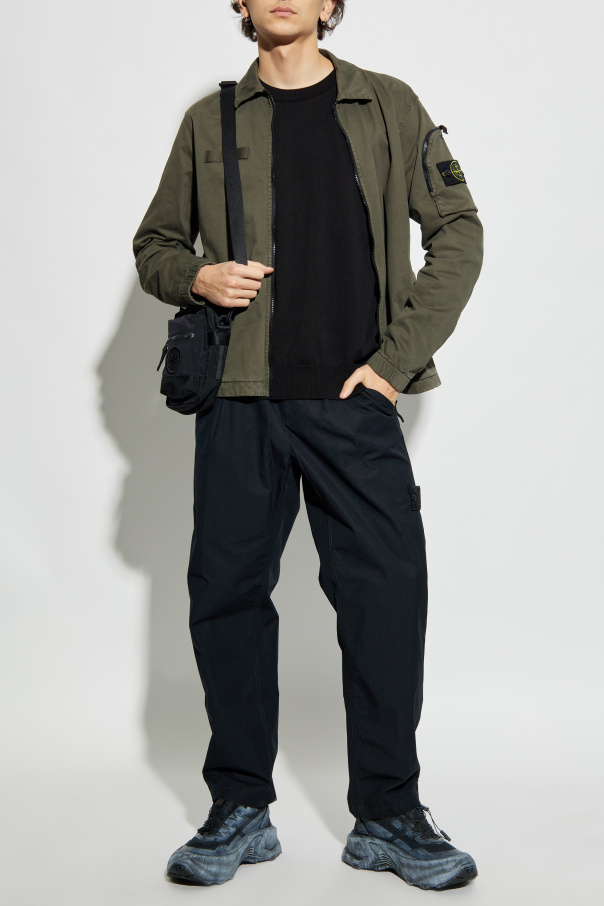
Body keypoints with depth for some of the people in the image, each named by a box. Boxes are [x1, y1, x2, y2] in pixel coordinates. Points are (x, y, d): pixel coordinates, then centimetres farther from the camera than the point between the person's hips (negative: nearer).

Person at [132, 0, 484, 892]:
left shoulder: (389, 107, 9)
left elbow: (458, 230, 7)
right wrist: (197, 276, -4)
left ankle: (387, 816, 10)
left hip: (355, 398, -1)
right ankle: (240, 809, 18)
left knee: (387, 593, -4)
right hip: (239, 401, 2)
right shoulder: (210, 121, 12)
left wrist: (398, 356, -2)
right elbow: (155, 244, 20)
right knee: (227, 593, 3)